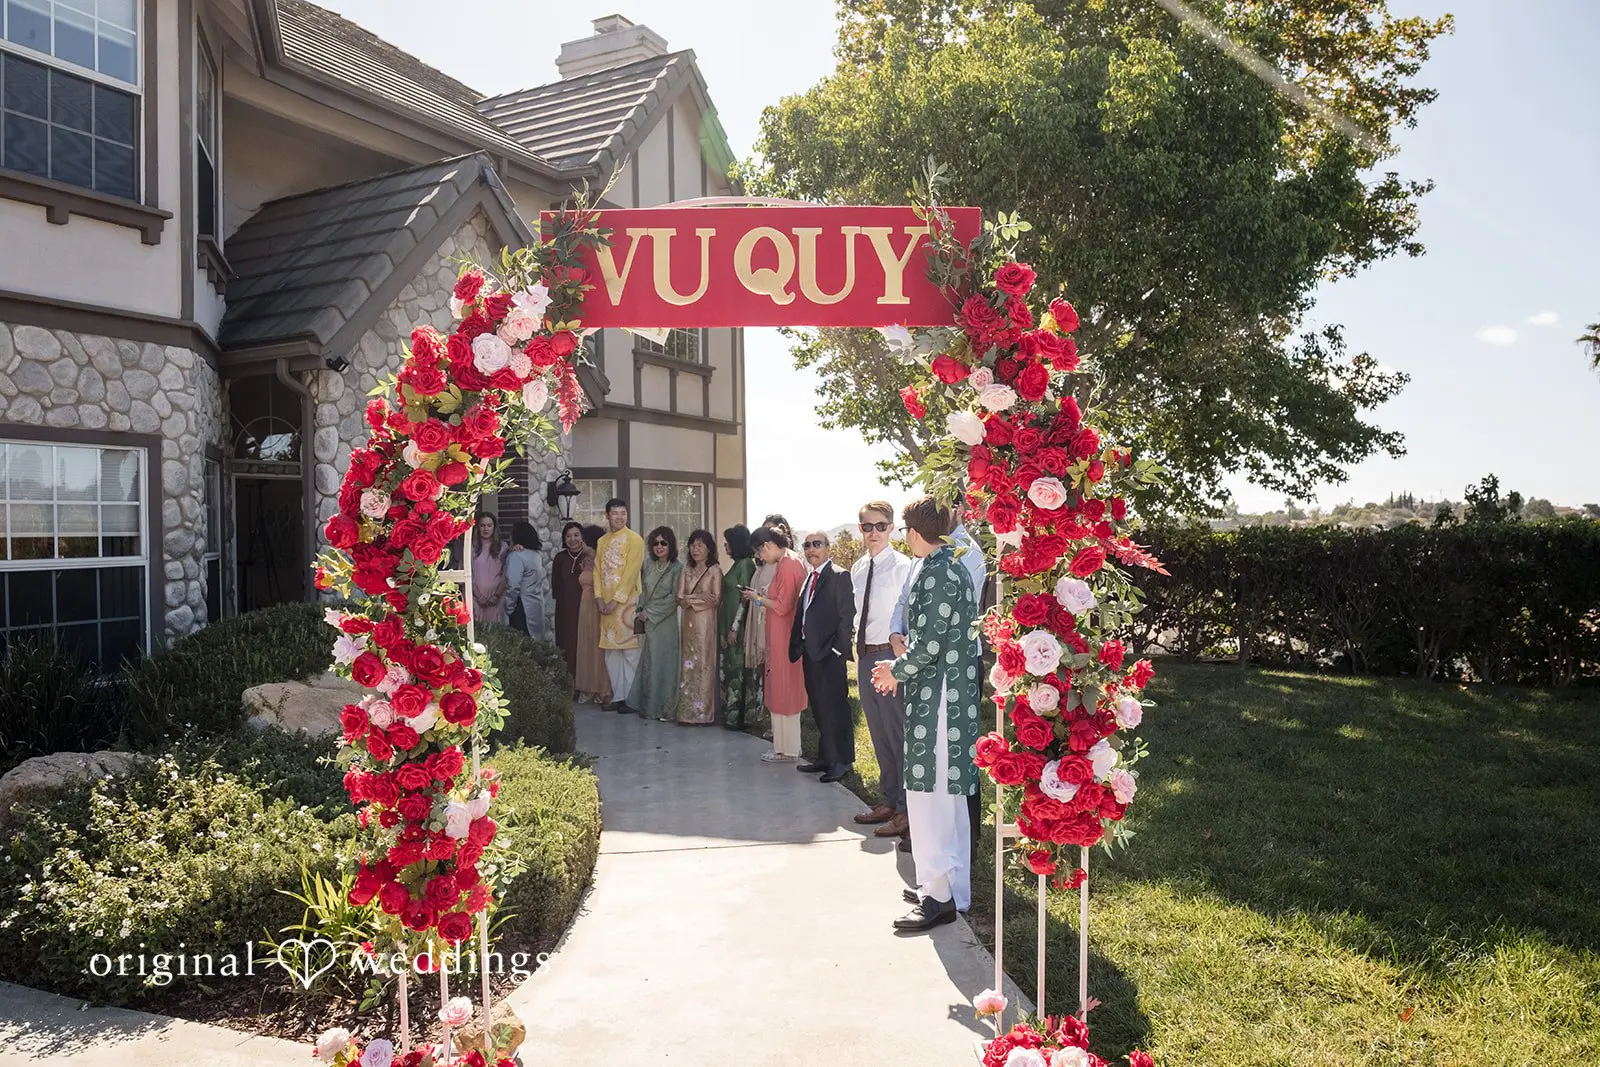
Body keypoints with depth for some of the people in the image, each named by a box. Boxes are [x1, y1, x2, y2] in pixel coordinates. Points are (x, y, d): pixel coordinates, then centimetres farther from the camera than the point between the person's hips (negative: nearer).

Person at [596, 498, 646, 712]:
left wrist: (616, 600, -14)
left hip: (627, 602, -6)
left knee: (630, 652, -5)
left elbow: (631, 572, -11)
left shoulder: (634, 540, -5)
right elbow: (597, 571, 12)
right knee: (611, 652, 8)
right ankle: (617, 697, 15)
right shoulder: (602, 541, 15)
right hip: (607, 604, 6)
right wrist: (599, 598, -1)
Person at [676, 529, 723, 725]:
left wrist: (690, 598, -5)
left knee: (705, 663, -5)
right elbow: (680, 598, 7)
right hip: (689, 621, 5)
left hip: (707, 622, -5)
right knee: (689, 664, 4)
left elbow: (716, 599, -10)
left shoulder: (715, 570, -2)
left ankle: (704, 712, -1)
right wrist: (700, 597, -11)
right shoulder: (687, 571, 14)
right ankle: (689, 711, 8)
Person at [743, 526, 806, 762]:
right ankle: (785, 745, 23)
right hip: (784, 636, 10)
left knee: (783, 691, -1)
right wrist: (763, 598, 8)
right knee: (785, 691, 15)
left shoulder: (786, 567, -19)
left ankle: (785, 750, 8)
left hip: (783, 638, -10)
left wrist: (758, 599, -8)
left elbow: (782, 606, -21)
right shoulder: (792, 562, 11)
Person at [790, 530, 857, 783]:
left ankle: (843, 760, 7)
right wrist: (797, 647, 11)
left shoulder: (839, 576, -9)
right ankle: (826, 757, 23)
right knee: (819, 708, 14)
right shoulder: (808, 579, 17)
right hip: (810, 652, 8)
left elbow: (847, 616, -13)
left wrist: (837, 648, -16)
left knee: (836, 707, -2)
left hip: (830, 654, -8)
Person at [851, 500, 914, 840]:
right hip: (865, 655, 8)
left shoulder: (903, 567, -12)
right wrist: (861, 650, 13)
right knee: (879, 734, 18)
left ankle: (906, 810, 8)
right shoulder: (858, 569, 11)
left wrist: (899, 657, -16)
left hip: (890, 654, -8)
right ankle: (889, 801, 31)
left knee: (898, 732, -2)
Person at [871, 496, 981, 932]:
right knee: (948, 796, 16)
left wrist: (896, 671, -4)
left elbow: (929, 643, -20)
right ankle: (954, 887, 27)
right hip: (954, 693, 10)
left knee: (929, 795, -4)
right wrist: (904, 666, 15)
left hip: (936, 697, -10)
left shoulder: (934, 574, -18)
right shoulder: (954, 567, 13)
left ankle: (939, 896, 2)